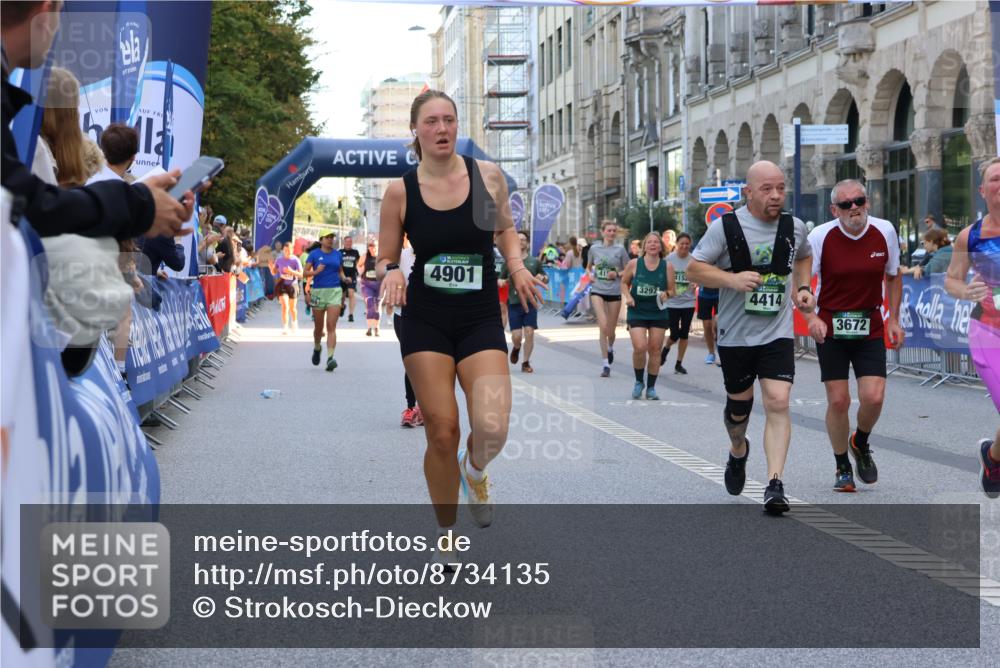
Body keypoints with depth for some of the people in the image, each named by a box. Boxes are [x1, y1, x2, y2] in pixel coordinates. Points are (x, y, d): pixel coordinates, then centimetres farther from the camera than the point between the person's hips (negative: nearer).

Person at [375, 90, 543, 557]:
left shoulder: (488, 176, -1)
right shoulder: (400, 191, -4)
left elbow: (505, 229, 16)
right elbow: (386, 259, 6)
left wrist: (517, 265, -2)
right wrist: (391, 272, -17)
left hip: (481, 320, 0)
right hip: (425, 322, 0)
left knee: (492, 429, -19)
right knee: (442, 433, -3)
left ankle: (474, 472, 19)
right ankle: (446, 532, 21)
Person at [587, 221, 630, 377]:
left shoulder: (620, 250, 0)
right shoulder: (594, 249, 5)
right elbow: (589, 267, 20)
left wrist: (617, 274, -13)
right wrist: (590, 275, -1)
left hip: (615, 292, 0)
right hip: (597, 291, 0)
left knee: (611, 330, 9)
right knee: (603, 326, -17)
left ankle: (610, 348, 45)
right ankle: (605, 364, -12)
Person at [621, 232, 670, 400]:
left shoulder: (667, 267, -3)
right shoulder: (634, 264, -5)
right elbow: (624, 283, 8)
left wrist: (666, 294, -16)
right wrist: (628, 296, -10)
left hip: (658, 313, 2)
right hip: (637, 312, -2)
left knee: (655, 349, 3)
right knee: (640, 347, -15)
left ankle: (651, 388, 17)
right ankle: (638, 382, 10)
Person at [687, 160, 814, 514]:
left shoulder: (794, 228, 3)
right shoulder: (726, 227, -8)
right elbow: (694, 269, -7)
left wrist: (803, 288, 8)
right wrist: (733, 279, -22)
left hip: (778, 333, 1)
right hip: (735, 335, -1)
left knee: (778, 403, -15)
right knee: (739, 403, 15)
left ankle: (775, 485, -15)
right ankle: (738, 451, 48)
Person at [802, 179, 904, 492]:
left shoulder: (885, 231, -3)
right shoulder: (820, 237, -11)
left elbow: (893, 276, 12)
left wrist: (893, 319, 6)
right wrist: (811, 317, -21)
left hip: (870, 328, 2)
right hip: (830, 328, -2)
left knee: (874, 397, -10)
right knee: (838, 401, -2)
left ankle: (860, 444, 24)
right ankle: (843, 468, 18)